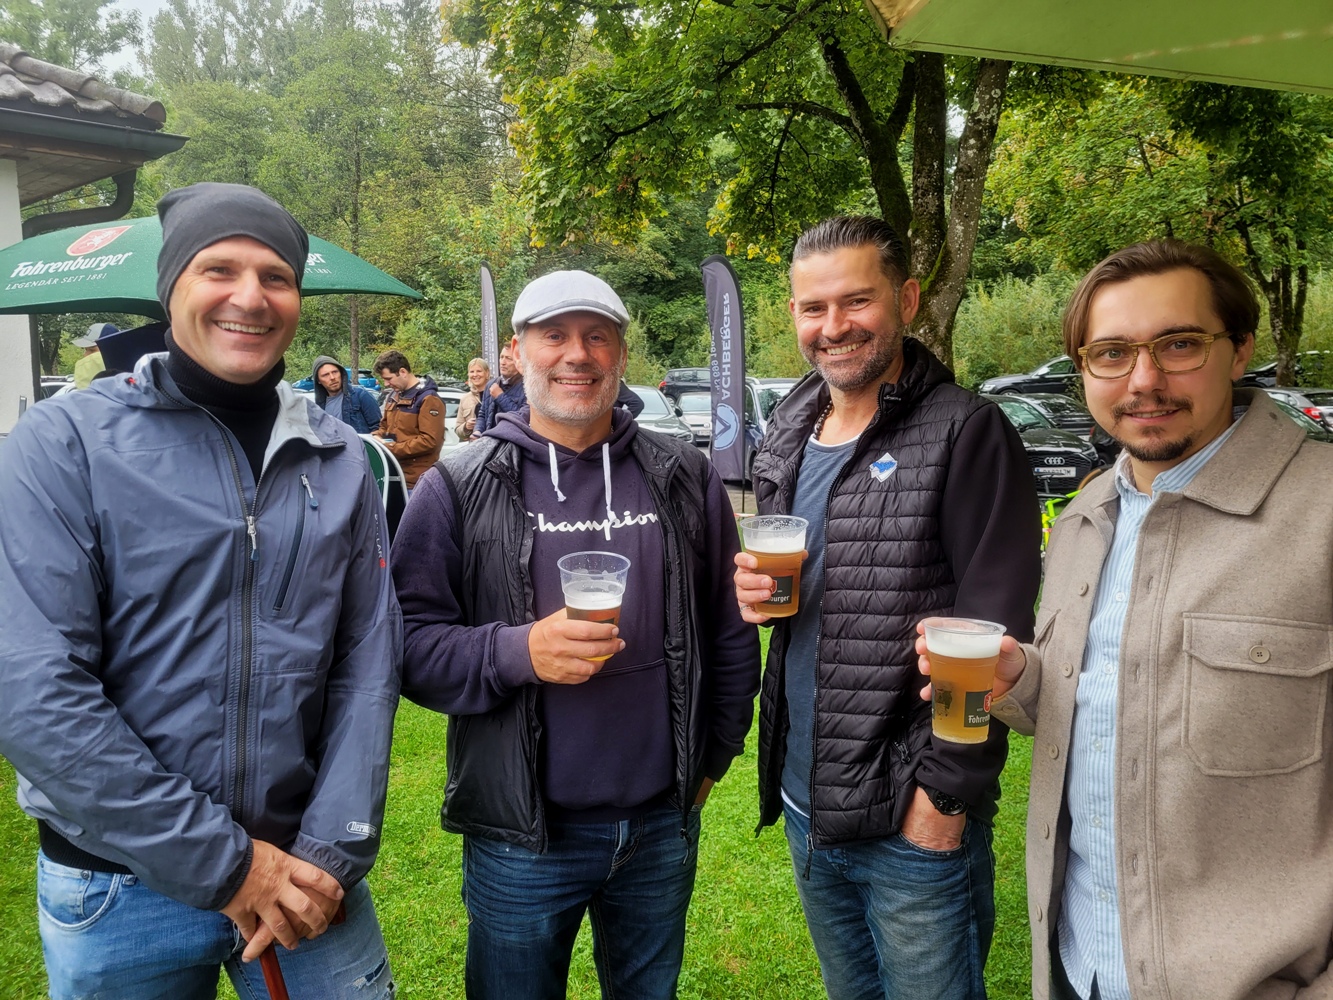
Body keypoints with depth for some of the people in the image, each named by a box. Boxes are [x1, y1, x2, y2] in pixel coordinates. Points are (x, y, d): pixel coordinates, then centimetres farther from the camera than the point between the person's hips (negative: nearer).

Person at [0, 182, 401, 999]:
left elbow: (368, 664, 0)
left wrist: (332, 853, -9)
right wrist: (225, 864, -15)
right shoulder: (66, 442, -9)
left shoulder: (340, 458, 1)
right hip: (119, 889, -2)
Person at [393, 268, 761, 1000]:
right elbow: (408, 642, -9)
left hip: (664, 823, 3)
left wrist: (716, 755, 8)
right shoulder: (457, 488, -6)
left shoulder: (685, 479, 2)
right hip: (520, 834, -2)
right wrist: (519, 651, -24)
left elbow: (729, 631, 8)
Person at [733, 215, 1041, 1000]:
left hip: (916, 822, -6)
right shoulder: (788, 439, 6)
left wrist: (946, 794, -16)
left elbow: (993, 637, -16)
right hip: (804, 806, 7)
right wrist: (756, 593, -5)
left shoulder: (966, 434, -15)